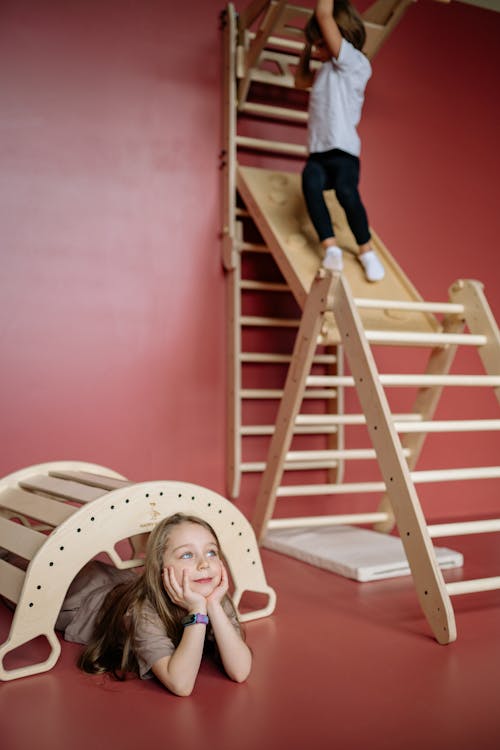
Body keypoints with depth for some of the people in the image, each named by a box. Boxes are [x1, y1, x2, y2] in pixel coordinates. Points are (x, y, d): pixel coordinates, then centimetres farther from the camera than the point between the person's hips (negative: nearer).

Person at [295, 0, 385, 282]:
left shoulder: (354, 62, -1)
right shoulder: (327, 70, 25)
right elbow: (301, 81, 45)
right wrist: (307, 48, 35)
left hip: (343, 151, -6)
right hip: (318, 153, 6)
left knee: (347, 193, -31)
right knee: (311, 184, -27)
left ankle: (366, 249, -11)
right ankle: (331, 247, -31)